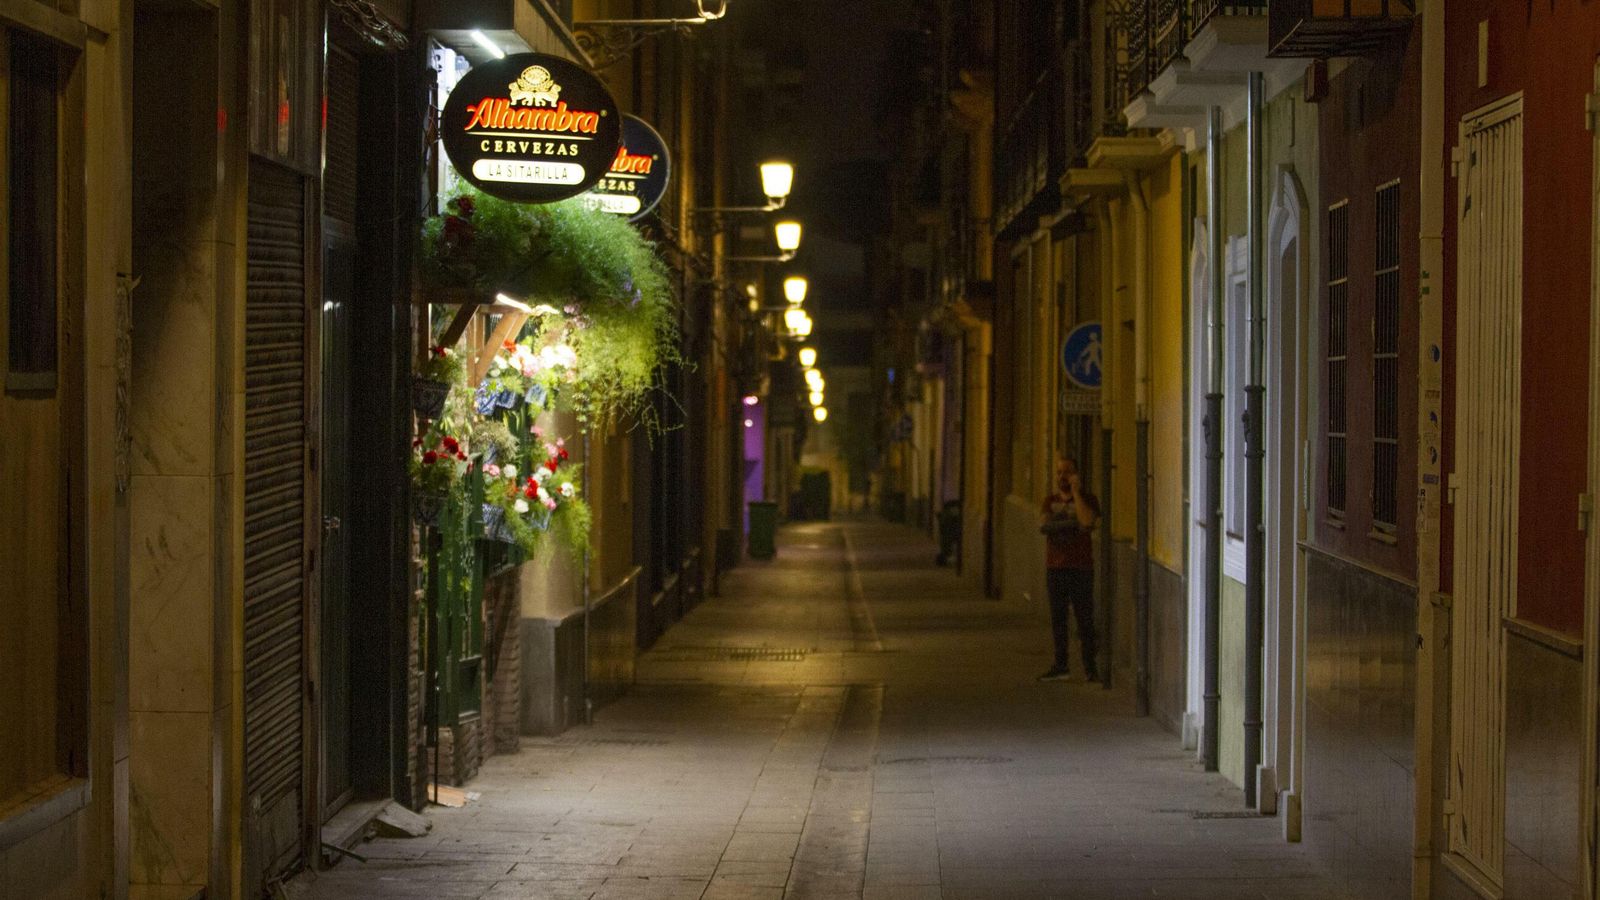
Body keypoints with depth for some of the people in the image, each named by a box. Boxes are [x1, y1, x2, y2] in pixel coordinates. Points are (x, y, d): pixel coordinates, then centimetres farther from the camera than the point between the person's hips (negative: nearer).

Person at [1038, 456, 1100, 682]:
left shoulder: (1087, 499, 2)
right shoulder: (1050, 500, 13)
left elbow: (1087, 520, -18)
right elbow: (1043, 526, -3)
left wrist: (1076, 492, -12)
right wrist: (1073, 524, -12)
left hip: (1080, 567, -4)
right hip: (1055, 567, 4)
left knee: (1085, 619, -6)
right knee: (1058, 619, 5)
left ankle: (1090, 668, -4)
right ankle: (1060, 667, 11)